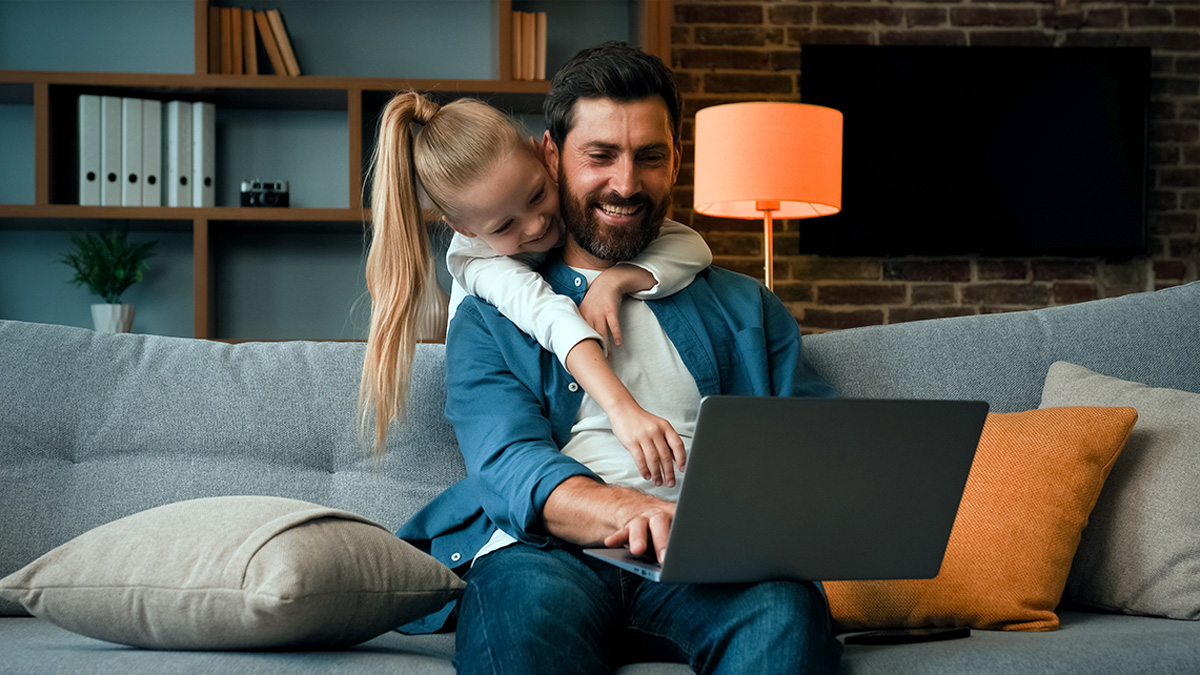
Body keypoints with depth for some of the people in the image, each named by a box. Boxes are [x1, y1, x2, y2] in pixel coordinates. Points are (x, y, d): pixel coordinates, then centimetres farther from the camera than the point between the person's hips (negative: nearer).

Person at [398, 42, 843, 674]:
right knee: (528, 599, -38)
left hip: (707, 559, 2)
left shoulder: (744, 308, 26)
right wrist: (626, 511, -25)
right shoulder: (490, 319, 17)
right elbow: (507, 462, -1)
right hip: (550, 554, -1)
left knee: (783, 606, -35)